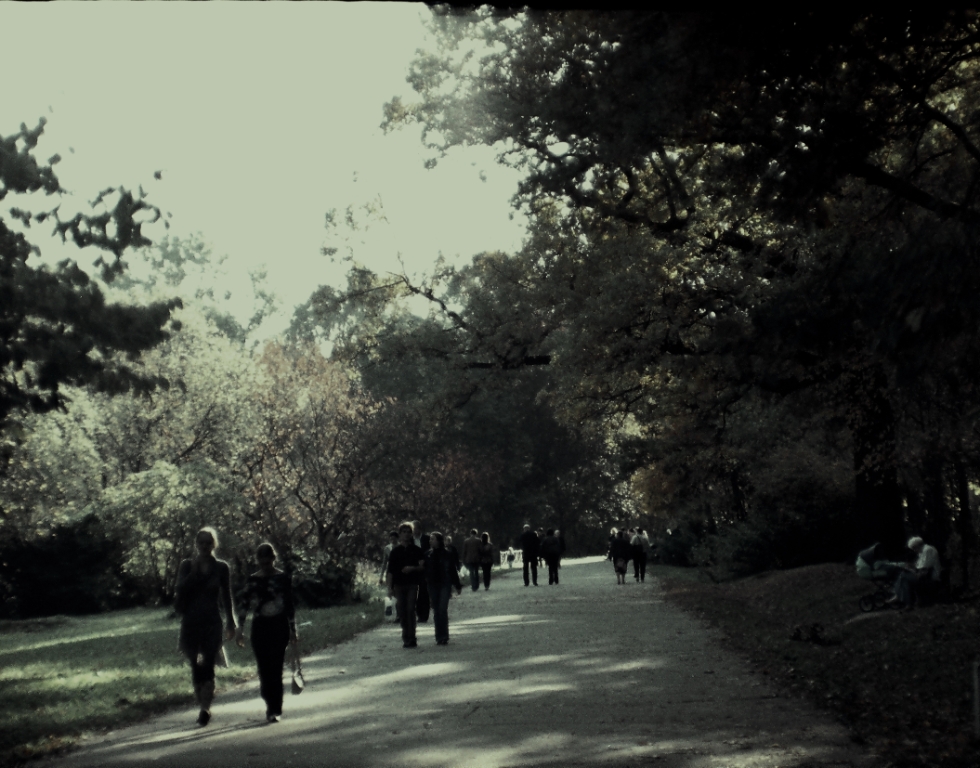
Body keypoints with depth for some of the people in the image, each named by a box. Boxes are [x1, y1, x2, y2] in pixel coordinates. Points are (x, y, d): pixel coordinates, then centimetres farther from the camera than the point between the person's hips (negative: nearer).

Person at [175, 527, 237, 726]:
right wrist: (194, 571, -15)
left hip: (212, 622, -2)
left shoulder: (221, 567, 4)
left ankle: (205, 708, -18)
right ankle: (203, 706, 18)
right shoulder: (187, 566, 5)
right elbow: (181, 589, -9)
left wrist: (230, 623, 11)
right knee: (196, 666, 7)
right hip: (191, 622, 2)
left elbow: (226, 597, 10)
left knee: (207, 665, -13)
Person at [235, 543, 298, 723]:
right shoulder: (252, 580, 6)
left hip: (279, 627, -2)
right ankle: (272, 707, 16)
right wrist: (240, 629, -3)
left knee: (275, 669, -7)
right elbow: (243, 604, 4)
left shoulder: (283, 578, 1)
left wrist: (293, 631, 4)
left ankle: (275, 710, -3)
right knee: (264, 669, 3)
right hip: (259, 627, 2)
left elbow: (290, 606, 4)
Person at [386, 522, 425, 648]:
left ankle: (410, 638, -12)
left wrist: (413, 568, -17)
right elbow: (390, 571, 8)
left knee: (410, 610, -11)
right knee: (402, 612, 3)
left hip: (412, 584, -2)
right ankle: (406, 637, 11)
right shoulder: (395, 551, 8)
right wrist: (390, 588, 2)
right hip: (399, 584, 2)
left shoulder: (416, 550, 6)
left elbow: (423, 566, 3)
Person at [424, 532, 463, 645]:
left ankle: (444, 637, -8)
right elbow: (425, 571, 6)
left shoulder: (446, 554, -1)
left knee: (443, 610, -11)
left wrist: (457, 585, 5)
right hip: (432, 585, 3)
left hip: (444, 585, -3)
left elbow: (453, 570, 4)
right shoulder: (428, 554, 5)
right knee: (436, 611, 4)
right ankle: (439, 637, 10)